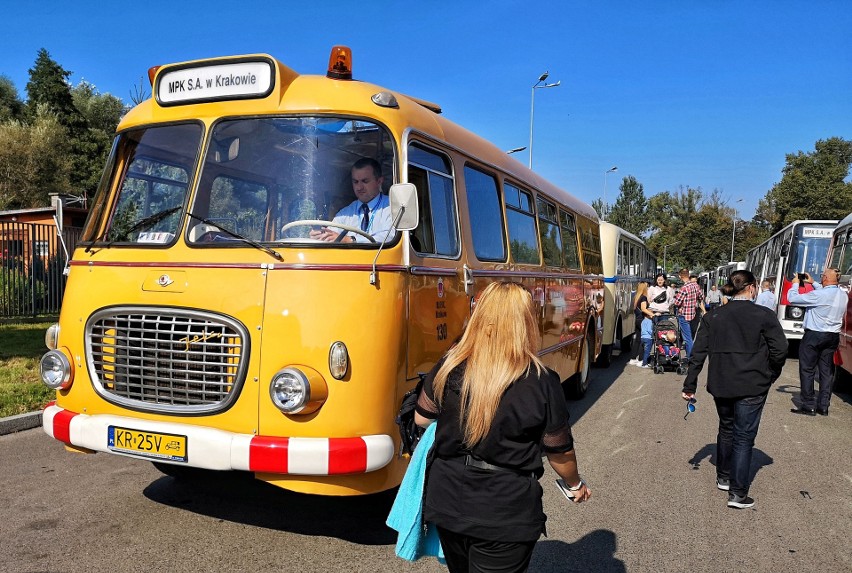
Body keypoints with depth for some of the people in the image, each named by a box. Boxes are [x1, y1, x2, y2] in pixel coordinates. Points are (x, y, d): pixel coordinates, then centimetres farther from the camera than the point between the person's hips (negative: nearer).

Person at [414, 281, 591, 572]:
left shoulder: (447, 367, -9)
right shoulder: (541, 382, -16)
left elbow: (422, 418, 7)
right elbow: (559, 452, -4)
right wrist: (575, 485, 17)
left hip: (447, 499, 4)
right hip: (506, 511, -3)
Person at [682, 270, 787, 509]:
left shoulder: (712, 316, 1)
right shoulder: (764, 315, -9)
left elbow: (699, 352, -1)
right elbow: (780, 350, -11)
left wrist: (690, 384, 2)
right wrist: (770, 375, 7)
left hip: (721, 385, 4)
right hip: (752, 387, -4)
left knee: (726, 429, 22)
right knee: (744, 437, 3)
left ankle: (723, 477, 34)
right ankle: (738, 493, 5)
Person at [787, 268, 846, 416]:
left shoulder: (818, 295, -20)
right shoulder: (844, 296, 4)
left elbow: (792, 298, -13)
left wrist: (795, 284, 4)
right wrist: (813, 283, 27)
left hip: (814, 336, -7)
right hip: (833, 337, 7)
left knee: (807, 370, 1)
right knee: (827, 371, 11)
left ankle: (808, 405, 2)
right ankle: (823, 406, 16)